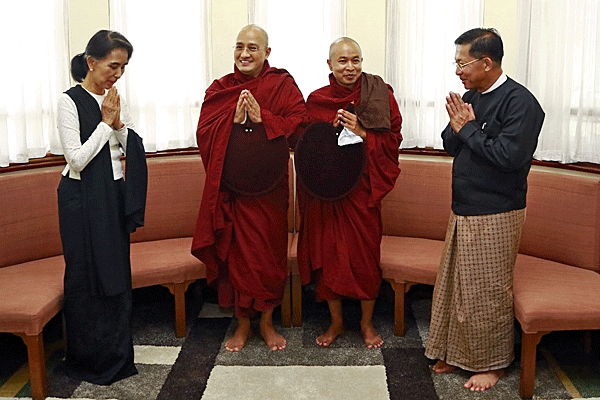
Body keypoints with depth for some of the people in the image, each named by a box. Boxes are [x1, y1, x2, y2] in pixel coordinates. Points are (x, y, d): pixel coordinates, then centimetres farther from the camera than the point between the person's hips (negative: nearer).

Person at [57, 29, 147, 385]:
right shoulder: (70, 101, -12)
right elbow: (77, 158, -18)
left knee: (117, 273, 12)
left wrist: (119, 123, -10)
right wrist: (106, 122, -15)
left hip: (115, 194, 6)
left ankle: (117, 355, 27)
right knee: (87, 276, 3)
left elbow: (135, 149, 7)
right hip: (82, 199, -6)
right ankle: (89, 361, 20)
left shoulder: (116, 100, 6)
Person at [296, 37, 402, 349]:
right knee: (327, 253, 7)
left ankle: (367, 323, 24)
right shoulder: (316, 100, 3)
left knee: (365, 254, 4)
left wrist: (361, 133, -16)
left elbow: (392, 141, -2)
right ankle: (336, 322, 25)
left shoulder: (381, 96, -1)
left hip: (363, 188, -1)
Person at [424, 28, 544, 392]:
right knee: (455, 285, 16)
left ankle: (492, 363, 21)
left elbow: (510, 156, -26)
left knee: (488, 292, 3)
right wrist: (457, 127, -9)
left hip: (495, 216, -8)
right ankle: (457, 352, 32)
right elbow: (450, 145, 12)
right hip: (463, 210, 8)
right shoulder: (470, 97, 9)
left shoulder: (519, 102, -16)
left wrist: (467, 129, -16)